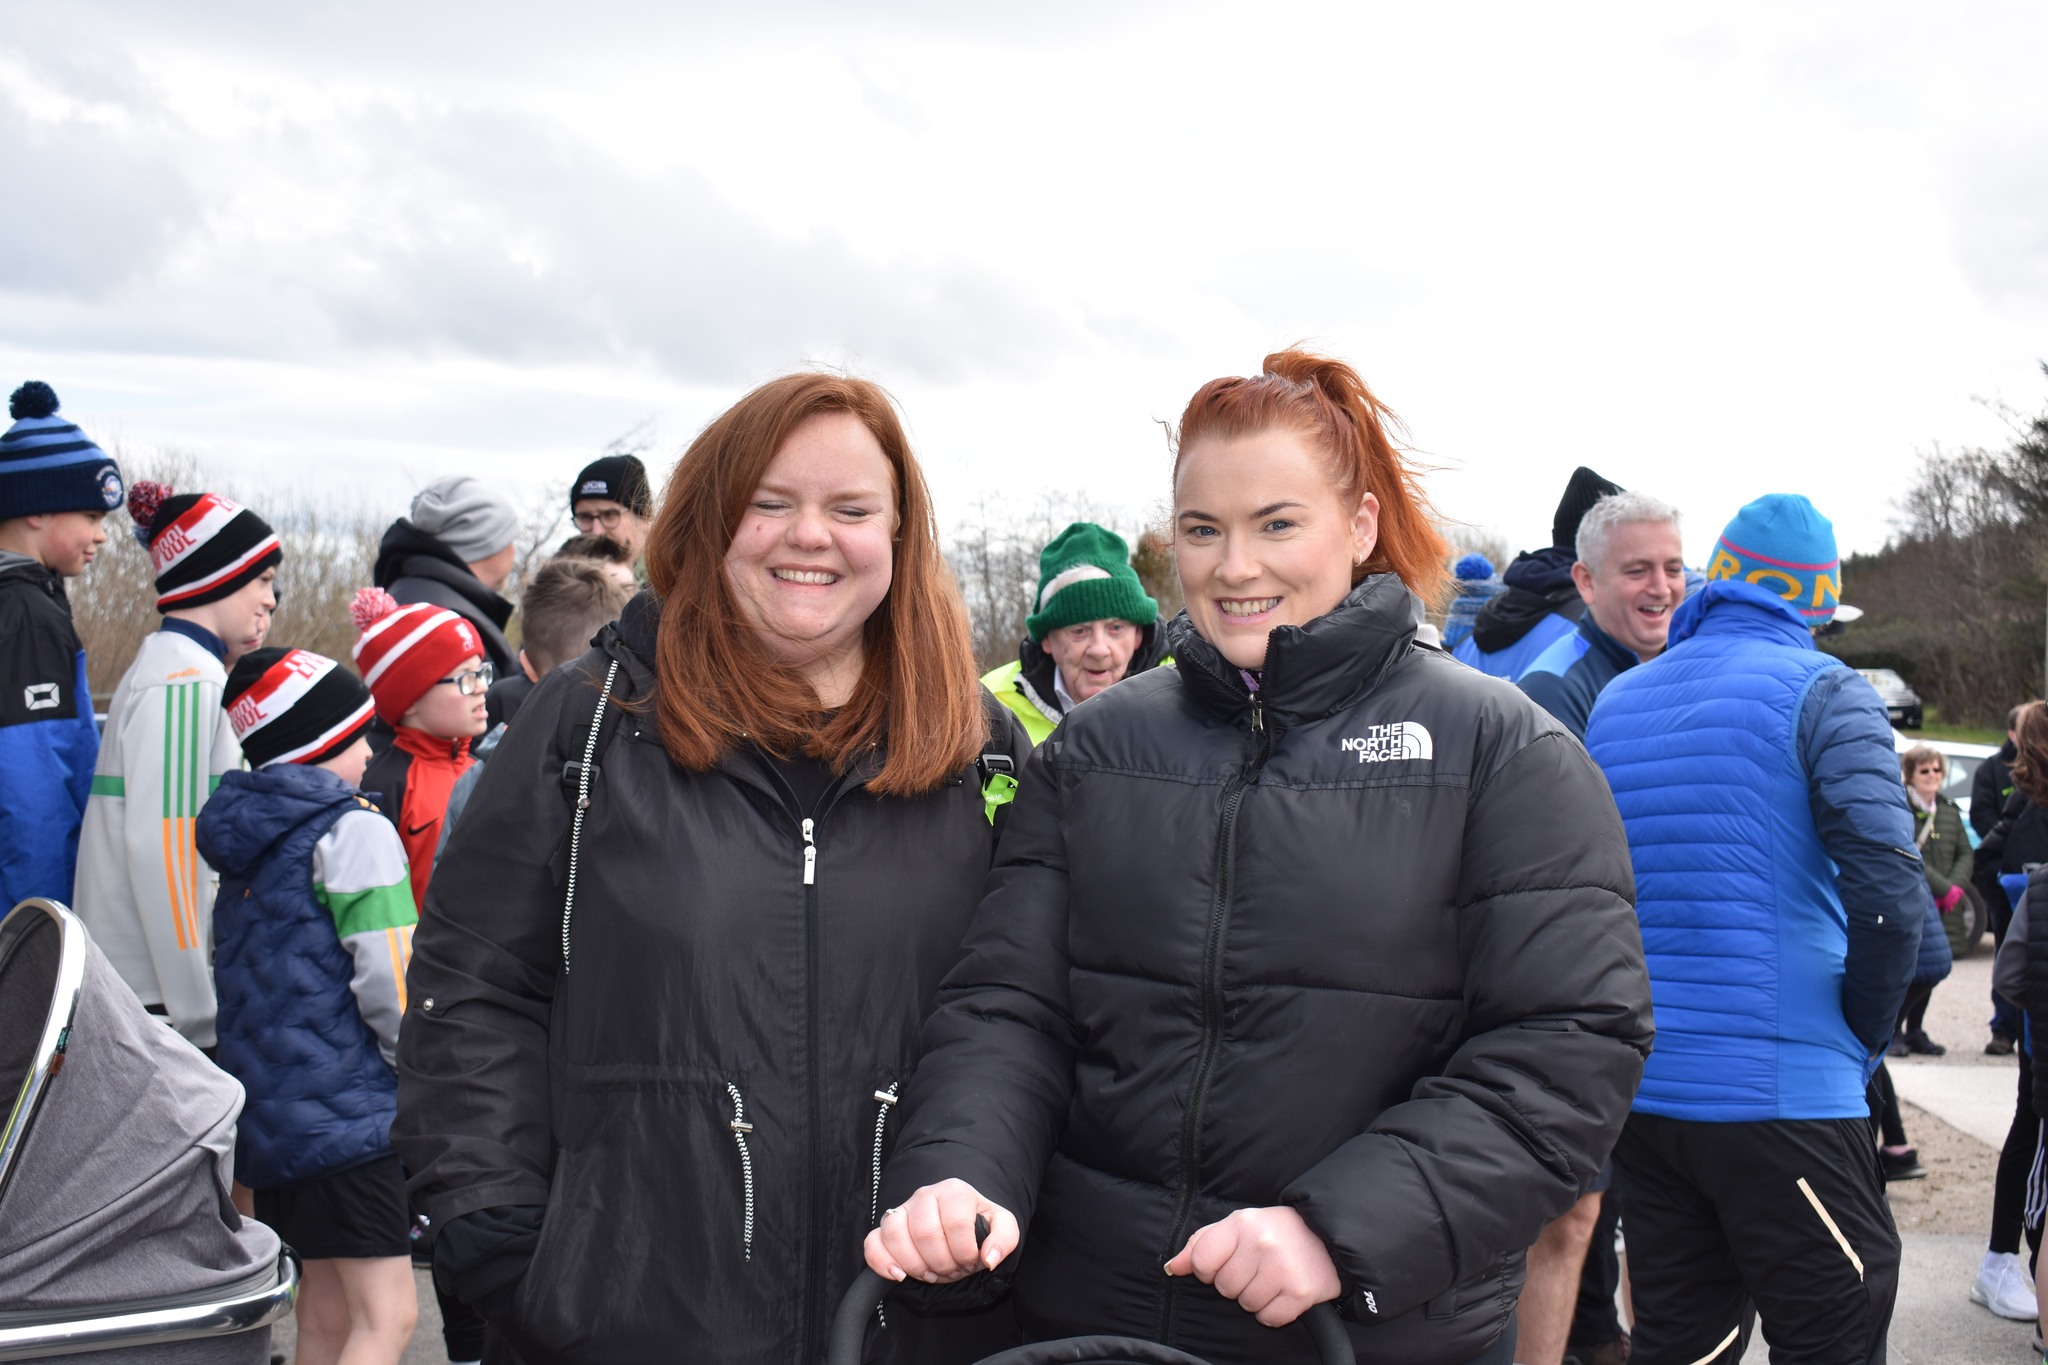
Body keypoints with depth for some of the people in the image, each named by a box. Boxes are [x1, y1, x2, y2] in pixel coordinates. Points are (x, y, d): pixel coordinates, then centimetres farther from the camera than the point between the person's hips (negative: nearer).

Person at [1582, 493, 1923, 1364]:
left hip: (1636, 1090, 6)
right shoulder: (1821, 693, -6)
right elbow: (1890, 892, -17)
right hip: (1782, 1090, -6)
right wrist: (1866, 1035, -2)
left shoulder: (1614, 701, 12)